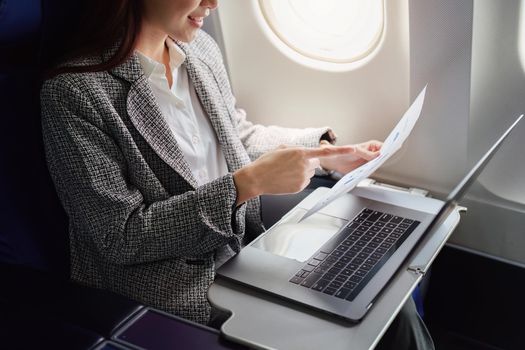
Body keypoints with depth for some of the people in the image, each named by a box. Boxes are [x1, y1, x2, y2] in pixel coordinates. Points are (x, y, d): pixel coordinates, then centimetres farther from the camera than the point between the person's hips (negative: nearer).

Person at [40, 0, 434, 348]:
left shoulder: (200, 47, 1)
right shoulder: (74, 92, -19)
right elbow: (123, 237, -20)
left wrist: (324, 150, 3)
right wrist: (246, 183, -26)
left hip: (244, 249, 6)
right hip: (173, 293, -6)